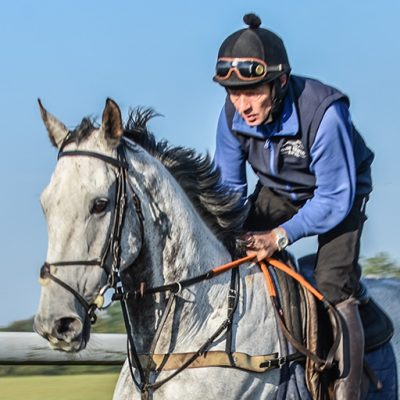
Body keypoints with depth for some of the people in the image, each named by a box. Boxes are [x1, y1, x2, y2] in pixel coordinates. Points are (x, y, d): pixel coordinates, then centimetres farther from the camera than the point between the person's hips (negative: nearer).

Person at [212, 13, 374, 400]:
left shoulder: (324, 113, -38)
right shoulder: (233, 114, -22)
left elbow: (335, 200, -30)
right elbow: (228, 186, -6)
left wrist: (281, 236, -37)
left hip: (336, 195, -5)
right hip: (276, 191, 5)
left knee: (333, 292, -18)